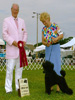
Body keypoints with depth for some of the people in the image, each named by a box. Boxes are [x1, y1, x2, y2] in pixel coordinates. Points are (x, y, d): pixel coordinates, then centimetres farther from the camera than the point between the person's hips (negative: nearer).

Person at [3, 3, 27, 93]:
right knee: (10, 68, -7)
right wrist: (13, 42, -15)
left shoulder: (22, 21, 17)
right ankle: (8, 88, -1)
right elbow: (4, 34, -4)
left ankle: (18, 87, 15)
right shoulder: (6, 20, 3)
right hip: (11, 49, -4)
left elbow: (25, 33, 18)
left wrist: (24, 41, -2)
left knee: (19, 68, 7)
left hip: (20, 49, 5)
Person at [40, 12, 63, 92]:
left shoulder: (55, 26, -10)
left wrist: (56, 39, -29)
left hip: (56, 47, -4)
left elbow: (62, 35, -10)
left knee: (56, 66, -8)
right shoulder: (43, 29, 3)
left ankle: (58, 86, -2)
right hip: (48, 48, 4)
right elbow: (43, 41, 3)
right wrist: (46, 44, -19)